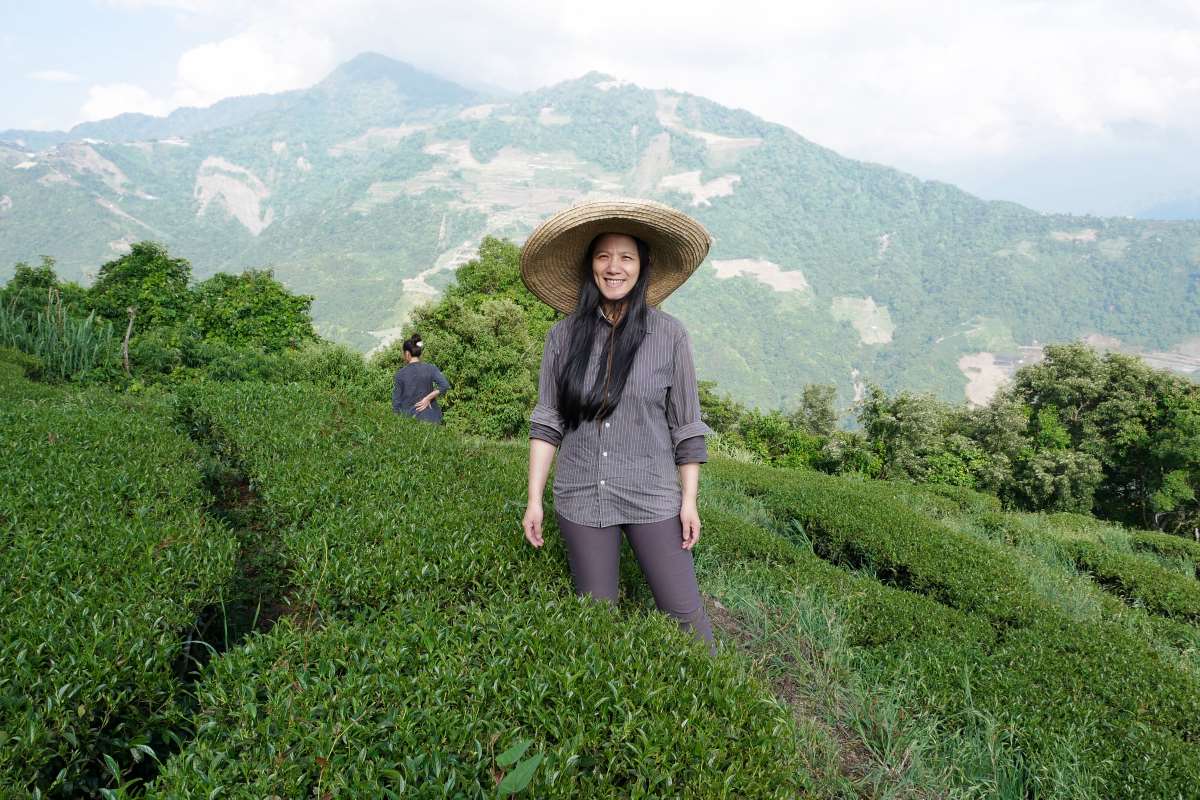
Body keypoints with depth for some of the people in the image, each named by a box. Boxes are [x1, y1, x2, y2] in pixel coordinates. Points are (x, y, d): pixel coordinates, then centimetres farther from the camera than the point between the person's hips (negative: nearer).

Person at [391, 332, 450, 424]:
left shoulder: (400, 374, -4)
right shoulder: (430, 369, -3)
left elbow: (396, 401, -1)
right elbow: (445, 385, -18)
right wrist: (428, 398, -11)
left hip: (408, 417, -1)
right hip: (429, 418, 1)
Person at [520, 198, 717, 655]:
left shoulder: (669, 335, -5)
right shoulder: (565, 335, 0)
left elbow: (686, 425, 0)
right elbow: (547, 421, 3)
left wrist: (690, 501, -1)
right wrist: (534, 499, -1)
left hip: (652, 498, -1)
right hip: (581, 499, 2)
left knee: (683, 612, 4)